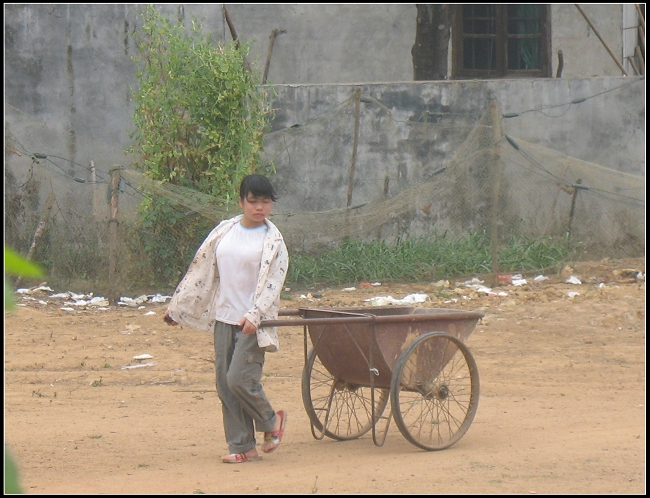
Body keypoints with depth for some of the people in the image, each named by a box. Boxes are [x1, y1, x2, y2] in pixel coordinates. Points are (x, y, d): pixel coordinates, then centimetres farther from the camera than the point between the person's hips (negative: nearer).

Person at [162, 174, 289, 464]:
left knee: (239, 379, -14)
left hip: (252, 323, -5)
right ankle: (242, 446, 10)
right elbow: (201, 270, 15)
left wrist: (255, 315, -28)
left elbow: (272, 282, -13)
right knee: (224, 383, 3)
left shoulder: (272, 240, -5)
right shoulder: (225, 231, 9)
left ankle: (270, 421, 13)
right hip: (224, 318, 5)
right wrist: (176, 306, 16)